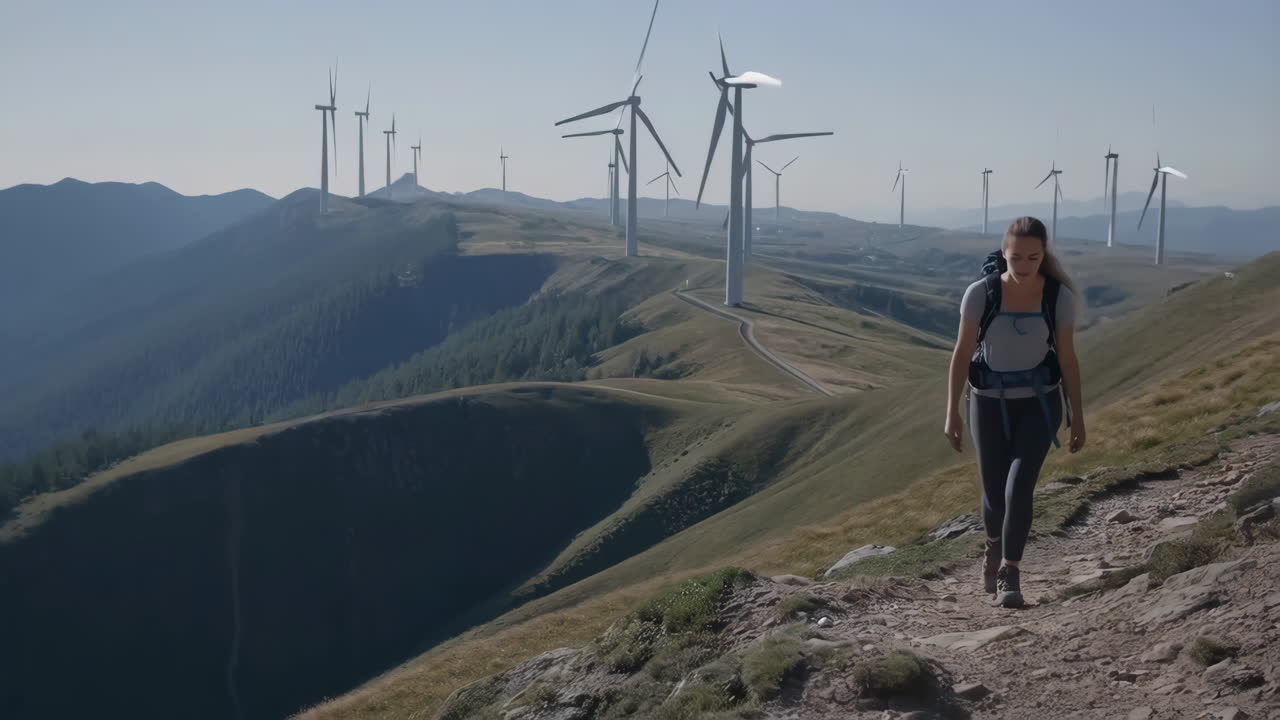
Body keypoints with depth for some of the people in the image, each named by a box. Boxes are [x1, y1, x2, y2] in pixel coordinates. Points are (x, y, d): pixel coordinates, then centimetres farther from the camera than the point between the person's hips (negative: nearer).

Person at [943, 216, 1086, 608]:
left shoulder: (1059, 296, -10)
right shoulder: (981, 293, -13)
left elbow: (1067, 358, -1)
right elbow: (962, 352, -6)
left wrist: (1076, 417, 2)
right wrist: (952, 412, -5)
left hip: (1038, 403, 0)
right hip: (989, 402, 0)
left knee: (1018, 487, -17)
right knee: (994, 492, 9)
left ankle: (1009, 574, -8)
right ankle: (995, 549, 40)